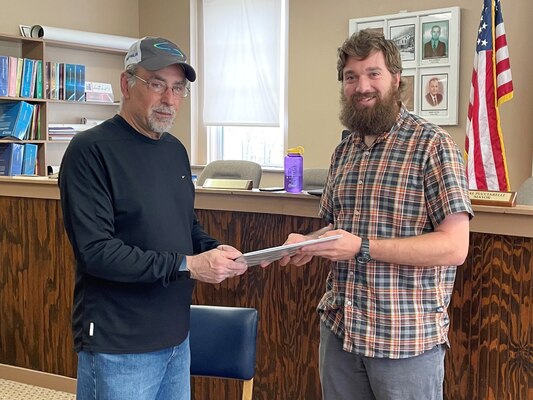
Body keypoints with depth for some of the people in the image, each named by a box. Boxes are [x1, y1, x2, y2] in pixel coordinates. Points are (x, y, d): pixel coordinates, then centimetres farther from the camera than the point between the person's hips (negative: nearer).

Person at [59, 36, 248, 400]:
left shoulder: (175, 150, 10)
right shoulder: (90, 151, -14)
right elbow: (96, 251, -22)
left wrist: (215, 250, -2)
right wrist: (188, 265, -22)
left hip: (177, 336, 7)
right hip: (119, 348, -7)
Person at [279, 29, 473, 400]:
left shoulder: (433, 144, -11)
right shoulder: (344, 151, 10)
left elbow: (454, 247, -17)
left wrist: (362, 247, -23)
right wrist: (308, 243, -2)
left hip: (406, 337, -6)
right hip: (338, 328, 6)